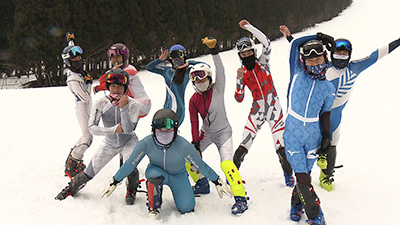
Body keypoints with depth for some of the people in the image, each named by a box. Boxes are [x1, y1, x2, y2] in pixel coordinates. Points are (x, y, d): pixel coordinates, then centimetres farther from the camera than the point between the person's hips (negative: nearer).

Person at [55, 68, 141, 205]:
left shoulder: (133, 104, -18)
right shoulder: (101, 103, -15)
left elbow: (128, 129, -27)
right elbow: (92, 128, -20)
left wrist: (123, 108, -37)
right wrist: (114, 129, -28)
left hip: (128, 142, -2)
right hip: (109, 144, 2)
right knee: (89, 172, 3)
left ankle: (131, 191, 7)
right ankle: (71, 188, 34)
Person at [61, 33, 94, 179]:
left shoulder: (76, 70, 0)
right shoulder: (73, 79, -26)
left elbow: (72, 51, 20)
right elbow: (85, 97, -24)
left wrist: (71, 40, 33)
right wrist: (88, 82, -14)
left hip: (87, 107, 10)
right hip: (82, 108, -10)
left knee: (87, 135, 16)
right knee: (87, 137, -10)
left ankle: (73, 157, 30)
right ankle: (71, 166, 0)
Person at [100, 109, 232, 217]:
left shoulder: (183, 146, -31)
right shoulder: (146, 144, -27)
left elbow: (201, 166, -17)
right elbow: (130, 165, -13)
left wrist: (218, 182, -8)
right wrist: (114, 183, -6)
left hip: (178, 175, 1)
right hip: (156, 171, 0)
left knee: (186, 208, -12)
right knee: (154, 174, -36)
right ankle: (154, 206, -8)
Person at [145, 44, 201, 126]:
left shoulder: (187, 72, 2)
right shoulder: (167, 70, 14)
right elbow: (148, 67, 17)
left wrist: (189, 63, -4)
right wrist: (160, 59, 3)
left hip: (178, 109, -5)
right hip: (166, 108, 5)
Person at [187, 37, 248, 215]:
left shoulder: (217, 89, -11)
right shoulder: (194, 100, -2)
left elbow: (220, 71, -26)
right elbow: (194, 122, 0)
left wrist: (214, 50, -35)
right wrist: (195, 142, -6)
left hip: (223, 132, -5)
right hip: (206, 133, 5)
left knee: (226, 163, -23)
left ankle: (241, 197, -16)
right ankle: (202, 185, 26)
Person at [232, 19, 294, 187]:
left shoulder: (263, 63, 0)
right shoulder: (243, 73, 4)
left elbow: (266, 43, -17)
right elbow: (239, 98, -1)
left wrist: (249, 27, -19)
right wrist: (239, 79, -15)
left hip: (274, 108, -1)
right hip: (256, 110, 2)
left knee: (281, 147, -6)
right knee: (242, 148, -5)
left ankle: (288, 174, 17)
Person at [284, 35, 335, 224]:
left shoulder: (328, 88, 3)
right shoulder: (298, 74, -3)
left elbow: (325, 115, 9)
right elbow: (296, 44, -3)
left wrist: (326, 136, 1)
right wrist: (320, 37, 4)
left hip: (313, 138, 2)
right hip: (293, 136, -2)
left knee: (304, 174, 8)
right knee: (302, 178, -4)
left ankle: (296, 203, 37)